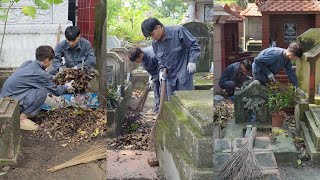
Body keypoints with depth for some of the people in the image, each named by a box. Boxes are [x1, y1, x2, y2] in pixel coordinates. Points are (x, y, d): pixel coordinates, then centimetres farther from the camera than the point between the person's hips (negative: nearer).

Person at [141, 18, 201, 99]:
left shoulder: (178, 31, -17)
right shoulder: (155, 43, 0)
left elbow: (193, 45, -9)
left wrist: (192, 61, -16)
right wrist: (161, 70, -2)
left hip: (184, 73, -5)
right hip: (169, 76, 6)